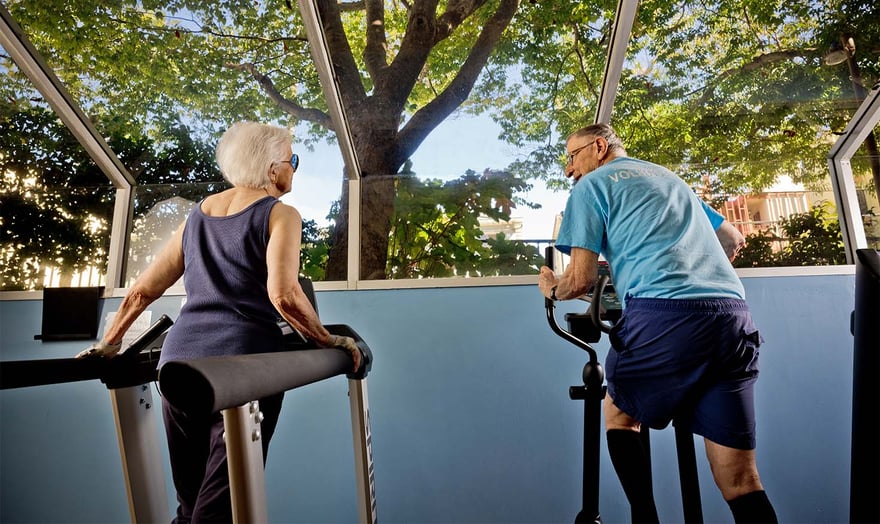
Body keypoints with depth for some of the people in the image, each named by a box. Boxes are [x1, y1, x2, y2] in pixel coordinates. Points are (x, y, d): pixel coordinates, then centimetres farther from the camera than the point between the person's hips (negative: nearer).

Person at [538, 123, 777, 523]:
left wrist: (551, 289, 21)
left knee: (618, 415, 21)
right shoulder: (669, 177, 30)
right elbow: (733, 239, 36)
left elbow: (582, 279, 0)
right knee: (740, 480, 8)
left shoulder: (592, 184, 10)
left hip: (663, 314, -6)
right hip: (734, 316, 6)